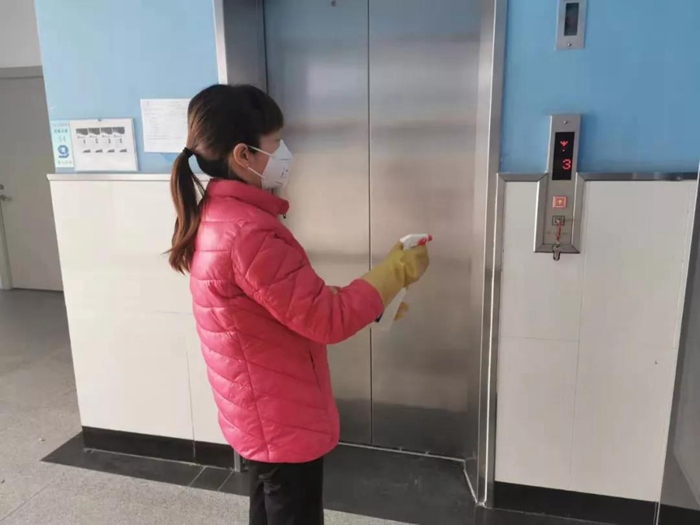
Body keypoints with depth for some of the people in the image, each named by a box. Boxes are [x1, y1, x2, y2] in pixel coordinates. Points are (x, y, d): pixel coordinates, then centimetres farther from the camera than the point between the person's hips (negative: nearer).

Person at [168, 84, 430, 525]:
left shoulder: (217, 215, 2)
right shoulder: (247, 232, -31)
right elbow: (326, 317, -27)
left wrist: (366, 300, 4)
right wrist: (397, 271, -16)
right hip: (282, 418, -9)